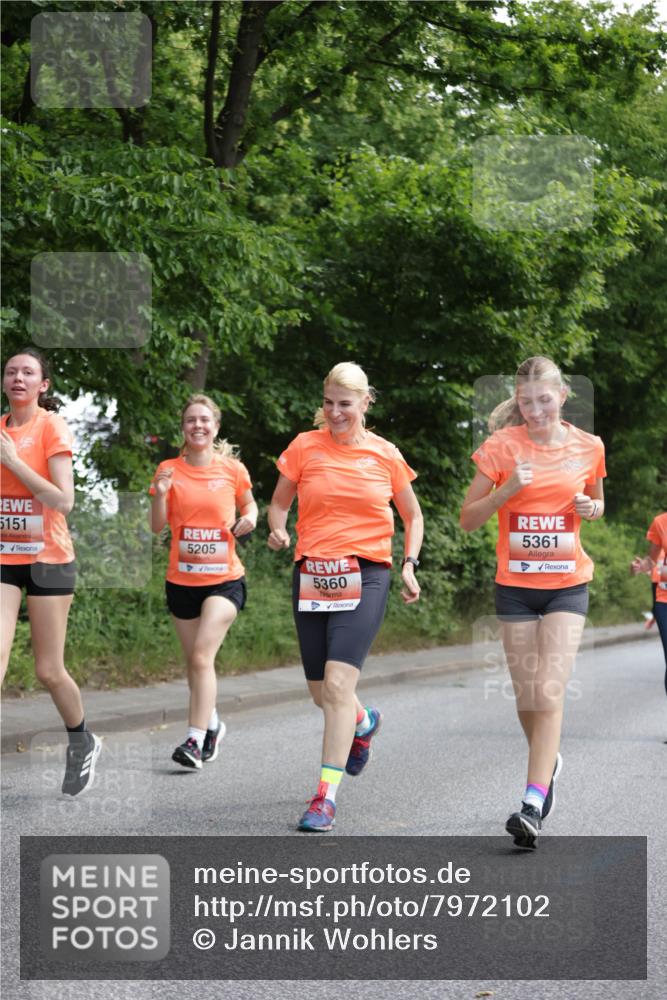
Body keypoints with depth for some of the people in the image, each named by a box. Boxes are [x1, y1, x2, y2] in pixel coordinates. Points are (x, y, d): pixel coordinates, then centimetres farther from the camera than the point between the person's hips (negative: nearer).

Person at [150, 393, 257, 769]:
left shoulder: (232, 469, -1)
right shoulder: (169, 470, 1)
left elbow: (248, 503, 16)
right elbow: (158, 526, 0)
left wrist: (250, 518, -7)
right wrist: (160, 495, -18)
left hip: (224, 579, -3)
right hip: (182, 580, 3)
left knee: (202, 656, -17)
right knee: (195, 660, 12)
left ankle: (195, 740, -18)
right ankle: (213, 725, 35)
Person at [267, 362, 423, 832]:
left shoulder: (385, 455, 3)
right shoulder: (305, 446, 4)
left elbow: (412, 516, 16)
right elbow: (280, 502, 14)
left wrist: (409, 565, 2)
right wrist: (278, 529, -8)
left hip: (366, 576, -3)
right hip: (312, 574, 3)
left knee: (338, 683, -18)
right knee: (320, 692, 10)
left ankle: (326, 796, -15)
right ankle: (365, 722, 46)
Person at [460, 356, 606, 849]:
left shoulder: (587, 447, 1)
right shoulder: (501, 447, -4)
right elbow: (468, 519, -1)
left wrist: (592, 508, -4)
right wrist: (508, 489, -17)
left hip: (567, 584, -1)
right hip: (515, 584, 1)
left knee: (549, 695, -13)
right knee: (527, 698, 7)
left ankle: (533, 806, -15)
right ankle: (549, 762, 38)